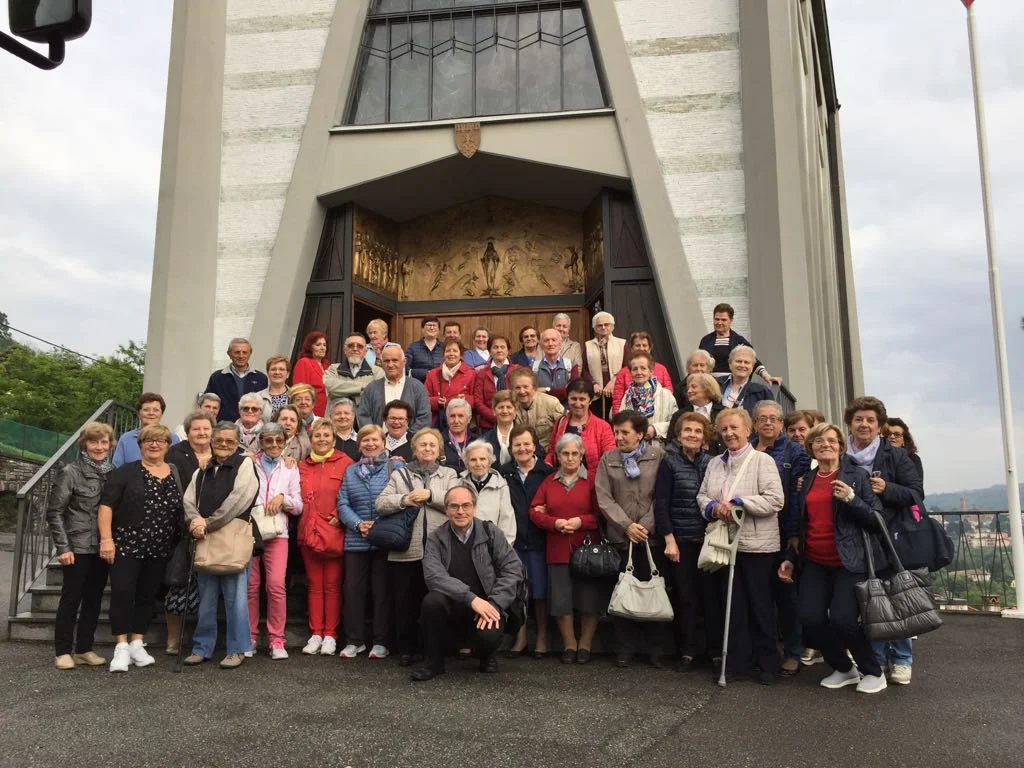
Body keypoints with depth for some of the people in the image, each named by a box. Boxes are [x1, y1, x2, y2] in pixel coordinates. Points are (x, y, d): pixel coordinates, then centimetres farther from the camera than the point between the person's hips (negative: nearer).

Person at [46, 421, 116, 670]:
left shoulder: (112, 472, 6)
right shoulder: (71, 472, -7)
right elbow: (54, 512, -7)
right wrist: (63, 547, -12)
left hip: (102, 547, 5)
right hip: (78, 547, -5)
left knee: (94, 599, 10)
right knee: (71, 598, 2)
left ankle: (84, 649, 20)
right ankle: (63, 652, 12)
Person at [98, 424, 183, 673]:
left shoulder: (177, 476, 9)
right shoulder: (125, 472, -2)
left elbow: (183, 511, 13)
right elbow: (106, 506, -7)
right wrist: (106, 538, -15)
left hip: (159, 550, 4)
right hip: (126, 545, -3)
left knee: (147, 596, 9)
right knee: (122, 593, -5)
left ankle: (137, 644, 20)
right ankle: (121, 647, 4)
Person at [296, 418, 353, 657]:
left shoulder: (345, 463, -1)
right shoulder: (302, 466, 12)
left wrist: (340, 518, -12)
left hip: (334, 533, -4)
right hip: (308, 532, 4)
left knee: (332, 584, 1)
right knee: (314, 584, 8)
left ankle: (330, 635, 9)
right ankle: (315, 634, 14)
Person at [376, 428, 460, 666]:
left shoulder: (449, 474, 12)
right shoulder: (399, 474, 13)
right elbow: (380, 503, 2)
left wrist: (430, 494, -12)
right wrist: (404, 500, -13)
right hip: (406, 549, 1)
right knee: (405, 601, 6)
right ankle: (405, 649, 19)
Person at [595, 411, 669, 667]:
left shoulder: (658, 456, 3)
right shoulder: (608, 459, 10)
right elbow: (604, 498, 2)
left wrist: (646, 525, -10)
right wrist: (627, 526, -9)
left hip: (652, 537, -2)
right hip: (620, 537, 2)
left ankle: (655, 649, 15)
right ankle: (625, 648, 15)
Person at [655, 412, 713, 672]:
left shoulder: (711, 463, 6)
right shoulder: (669, 462, -3)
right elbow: (661, 504, -6)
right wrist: (669, 540, -10)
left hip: (707, 539, 3)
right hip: (680, 540, -3)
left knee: (708, 594, 3)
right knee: (686, 597, 1)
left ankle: (711, 648, 17)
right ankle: (689, 651, 12)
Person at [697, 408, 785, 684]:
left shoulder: (763, 461, -4)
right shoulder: (715, 463, 14)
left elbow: (775, 500, -13)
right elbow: (702, 496, 12)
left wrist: (737, 503, -18)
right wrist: (714, 507, -10)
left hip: (757, 545, -5)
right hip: (724, 543, 5)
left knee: (760, 606, 5)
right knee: (731, 605, 9)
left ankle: (768, 664, 17)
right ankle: (737, 661, 19)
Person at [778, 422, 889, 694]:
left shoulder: (857, 475, -1)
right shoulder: (806, 480, 12)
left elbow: (876, 521, -6)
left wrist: (851, 499, -21)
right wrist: (790, 558, 14)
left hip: (849, 562, -4)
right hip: (814, 563, 4)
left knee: (842, 619, -18)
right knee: (810, 619, -10)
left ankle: (873, 672, 10)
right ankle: (843, 668, 16)